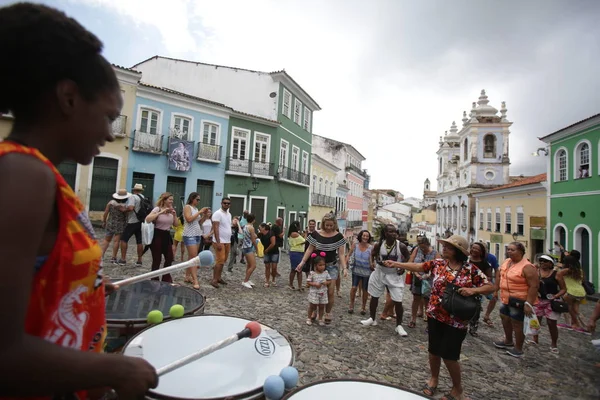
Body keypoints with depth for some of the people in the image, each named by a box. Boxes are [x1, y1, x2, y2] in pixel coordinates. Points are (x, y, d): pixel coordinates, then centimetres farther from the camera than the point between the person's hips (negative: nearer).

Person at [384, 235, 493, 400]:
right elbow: (417, 266, -2)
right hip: (435, 315, 3)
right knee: (434, 351, 15)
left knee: (449, 356, 4)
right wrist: (395, 264, -7)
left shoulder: (471, 269, -9)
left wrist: (473, 290, -22)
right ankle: (434, 379, 41)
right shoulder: (438, 264, -2)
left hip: (456, 320, -3)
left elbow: (490, 287, -5)